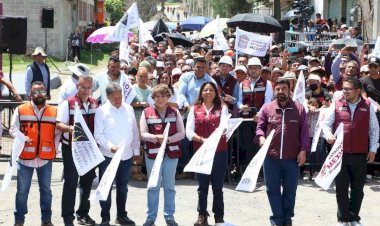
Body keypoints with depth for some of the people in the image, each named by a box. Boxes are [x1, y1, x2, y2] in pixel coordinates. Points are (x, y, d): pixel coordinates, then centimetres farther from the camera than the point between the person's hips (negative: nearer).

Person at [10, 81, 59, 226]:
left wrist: (53, 150, 1)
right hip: (25, 157, -2)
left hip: (46, 158, 2)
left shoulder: (54, 111, 5)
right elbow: (13, 129, -1)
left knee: (46, 189, 10)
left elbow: (57, 134, 10)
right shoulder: (20, 110, 0)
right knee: (22, 190, 4)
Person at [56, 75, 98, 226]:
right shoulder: (68, 103, -9)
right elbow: (59, 124, -14)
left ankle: (83, 213, 27)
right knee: (71, 182, -2)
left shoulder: (95, 104, 8)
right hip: (71, 148, -5)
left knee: (87, 181, 13)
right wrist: (69, 128, -34)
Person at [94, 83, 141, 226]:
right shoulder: (102, 111, -7)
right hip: (108, 156, -4)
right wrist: (110, 146, -24)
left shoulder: (129, 109, 6)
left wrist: (136, 152, 12)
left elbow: (135, 132, 12)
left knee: (123, 187, 15)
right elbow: (98, 135, -10)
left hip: (127, 155, 4)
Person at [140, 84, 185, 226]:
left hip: (171, 153, 2)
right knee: (153, 186, 4)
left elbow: (181, 133, 1)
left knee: (170, 186, 8)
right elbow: (143, 134, -3)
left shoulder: (174, 112, 5)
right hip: (153, 153, -1)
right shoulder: (146, 112, 0)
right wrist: (156, 137, -20)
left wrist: (168, 139, -14)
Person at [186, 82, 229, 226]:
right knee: (202, 186, 6)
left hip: (219, 152, -1)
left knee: (217, 186, 3)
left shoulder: (222, 108, 4)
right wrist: (202, 139, -19)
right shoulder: (195, 109, 6)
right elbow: (189, 131, -2)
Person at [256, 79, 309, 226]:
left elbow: (304, 131, 1)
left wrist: (303, 150, -5)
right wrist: (261, 137, -13)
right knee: (273, 189, 5)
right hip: (271, 157, 1)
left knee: (290, 190, 9)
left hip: (292, 157, 0)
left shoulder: (299, 109, 2)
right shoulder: (267, 108, 3)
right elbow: (260, 127, 8)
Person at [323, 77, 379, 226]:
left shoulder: (367, 107, 3)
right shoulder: (337, 105, 2)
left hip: (360, 155, 0)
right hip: (340, 154, 0)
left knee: (358, 188, 7)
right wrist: (328, 135, -14)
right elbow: (326, 124, 7)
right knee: (341, 187, 4)